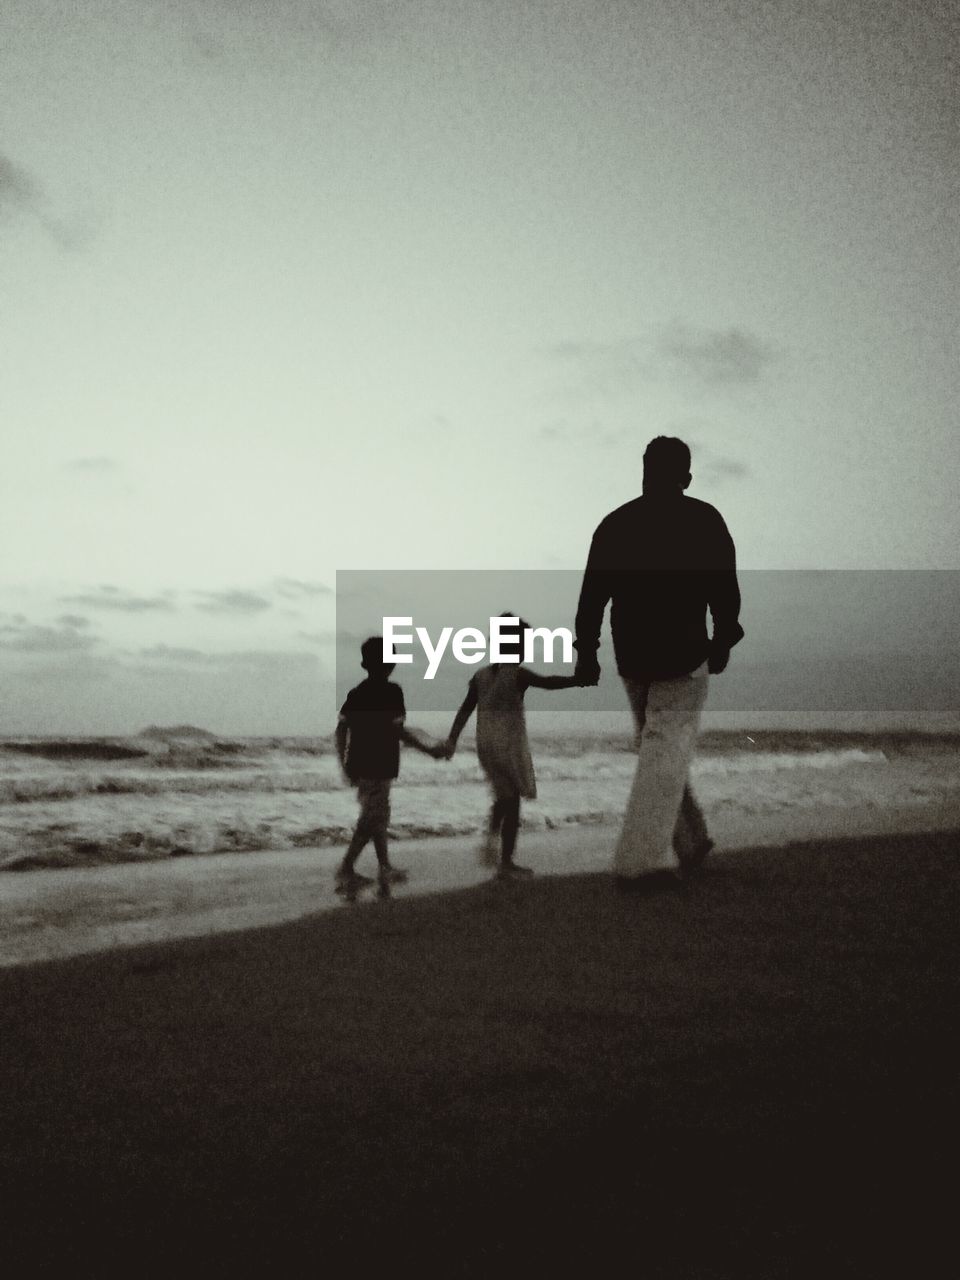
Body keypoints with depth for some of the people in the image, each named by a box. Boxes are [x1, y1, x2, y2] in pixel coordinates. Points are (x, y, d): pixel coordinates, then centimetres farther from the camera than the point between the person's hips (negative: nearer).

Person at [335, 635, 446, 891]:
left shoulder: (356, 692, 9)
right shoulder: (391, 691, -11)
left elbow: (341, 729, 8)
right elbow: (397, 729, -17)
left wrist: (345, 765, 14)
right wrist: (430, 751, -11)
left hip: (358, 765, 8)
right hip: (378, 767, -8)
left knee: (378, 815, 18)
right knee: (371, 819, -2)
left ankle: (385, 867, 25)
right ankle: (346, 869, -6)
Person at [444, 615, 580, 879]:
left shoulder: (481, 675, 6)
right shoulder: (518, 674, -11)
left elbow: (465, 710, 6)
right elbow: (549, 682, -25)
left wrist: (452, 740, 9)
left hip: (485, 746, 6)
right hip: (510, 746, -6)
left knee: (504, 797, 24)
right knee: (512, 802, 3)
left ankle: (492, 836, 5)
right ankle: (506, 864, 6)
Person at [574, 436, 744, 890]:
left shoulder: (613, 523, 6)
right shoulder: (704, 521, -3)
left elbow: (592, 594, 2)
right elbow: (724, 590, -3)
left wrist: (586, 652, 7)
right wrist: (723, 641, 11)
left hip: (632, 658, 4)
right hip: (683, 656, -4)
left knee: (659, 747, 18)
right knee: (666, 751, -3)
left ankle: (689, 844, 28)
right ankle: (643, 860, -10)